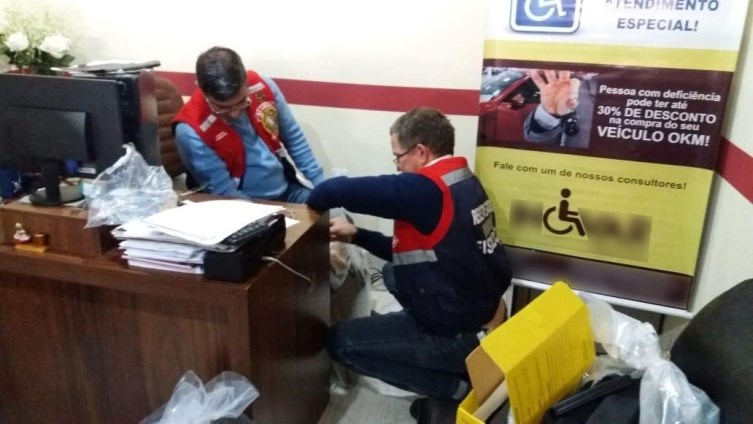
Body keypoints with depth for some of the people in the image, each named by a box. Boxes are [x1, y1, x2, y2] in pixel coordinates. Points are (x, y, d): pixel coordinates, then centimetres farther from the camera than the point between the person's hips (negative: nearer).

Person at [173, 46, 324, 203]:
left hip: (289, 188, 3)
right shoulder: (191, 131, -20)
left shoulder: (262, 86, -9)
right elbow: (224, 193, -15)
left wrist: (321, 187, 4)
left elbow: (294, 139, 4)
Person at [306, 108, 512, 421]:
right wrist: (357, 236, 7)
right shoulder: (464, 182, 4)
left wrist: (312, 203, -4)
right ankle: (459, 373, 18)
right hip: (486, 312, 9)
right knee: (392, 275, 27)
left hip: (461, 335, -9)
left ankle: (459, 388, 2)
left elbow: (339, 190, -27)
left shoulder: (424, 190, -25)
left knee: (340, 341, 3)